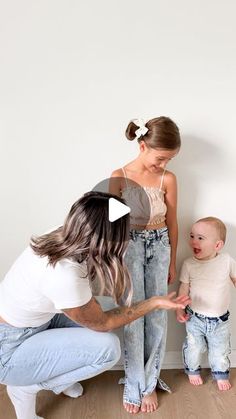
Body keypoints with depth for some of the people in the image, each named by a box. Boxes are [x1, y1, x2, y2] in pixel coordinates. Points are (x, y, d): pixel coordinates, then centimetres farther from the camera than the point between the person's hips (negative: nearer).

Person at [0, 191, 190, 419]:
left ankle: (57, 376, 18)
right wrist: (155, 303, -11)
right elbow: (101, 323, -17)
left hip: (31, 321, 8)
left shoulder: (62, 238, -14)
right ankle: (26, 387, 1)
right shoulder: (65, 275, -36)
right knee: (107, 347, -16)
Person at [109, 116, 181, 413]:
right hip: (129, 246, -1)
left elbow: (172, 223, 4)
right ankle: (134, 385, 22)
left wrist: (172, 262, 10)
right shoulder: (119, 176, -9)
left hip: (159, 246, 2)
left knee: (157, 315, 7)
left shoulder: (168, 179, -5)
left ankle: (149, 382, 26)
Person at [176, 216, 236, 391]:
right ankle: (193, 371, 43)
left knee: (220, 351, 18)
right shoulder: (189, 264, -14)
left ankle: (221, 374, 45)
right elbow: (184, 288, -4)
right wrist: (179, 309, -7)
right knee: (194, 348, 15)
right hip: (195, 318, 0)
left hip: (220, 319, 1)